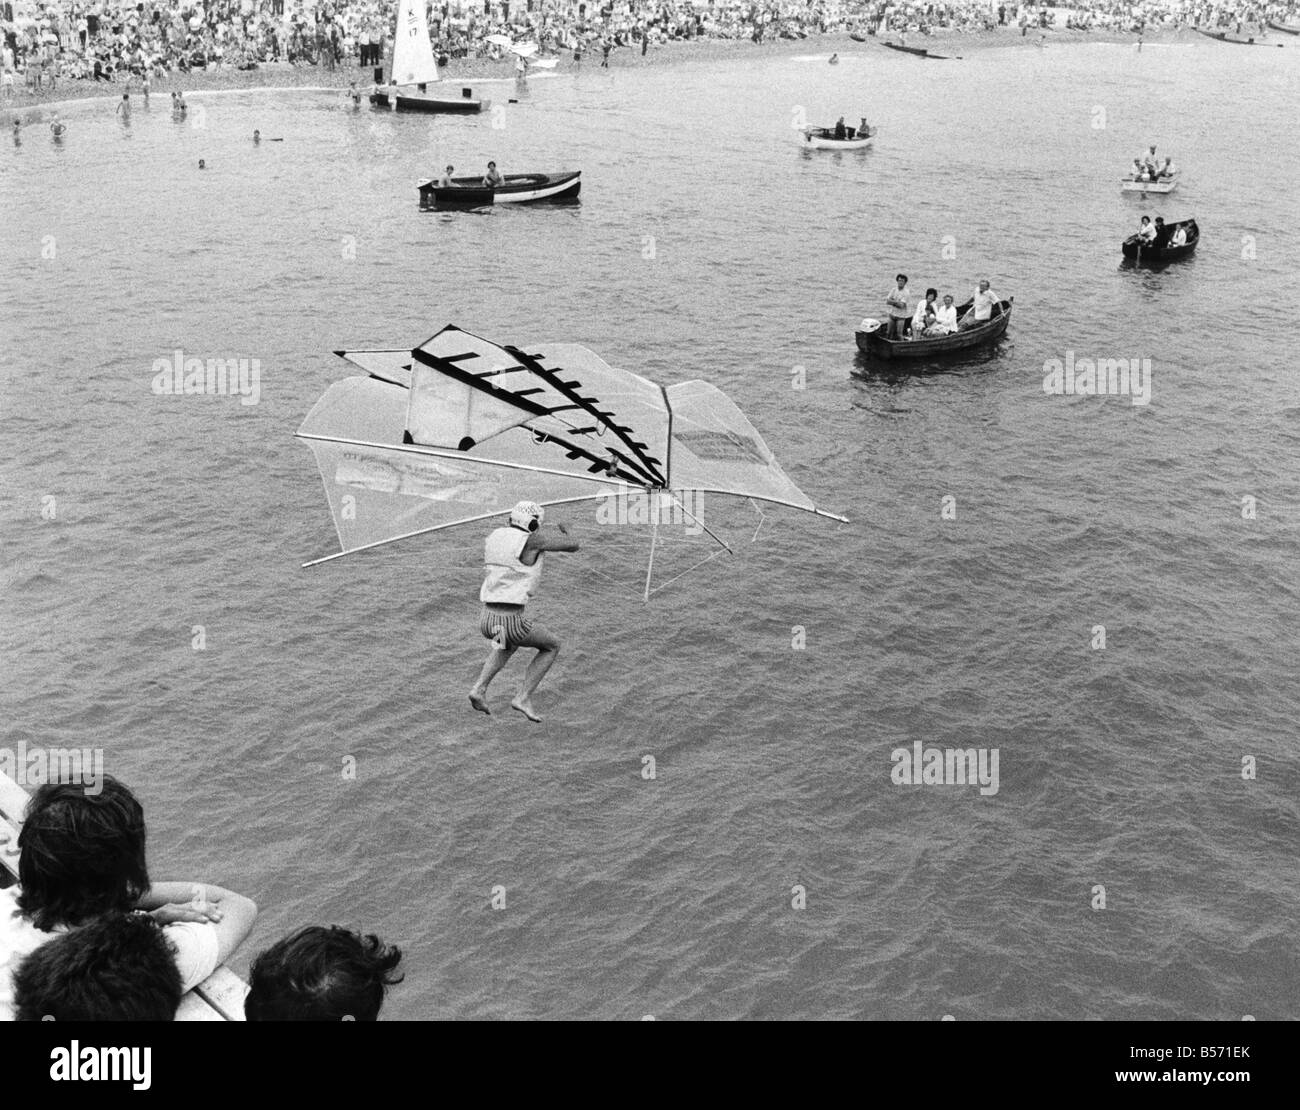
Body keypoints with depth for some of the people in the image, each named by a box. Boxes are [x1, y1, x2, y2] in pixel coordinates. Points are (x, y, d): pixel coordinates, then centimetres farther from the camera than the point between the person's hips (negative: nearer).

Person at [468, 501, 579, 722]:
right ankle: (523, 698, 10)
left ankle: (480, 689, 23)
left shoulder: (493, 536, 10)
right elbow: (573, 546, 2)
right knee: (552, 646, 20)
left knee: (512, 643, 40)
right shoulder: (532, 539, -8)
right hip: (511, 622, -6)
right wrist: (566, 534, 26)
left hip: (487, 619, 6)